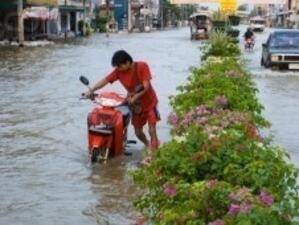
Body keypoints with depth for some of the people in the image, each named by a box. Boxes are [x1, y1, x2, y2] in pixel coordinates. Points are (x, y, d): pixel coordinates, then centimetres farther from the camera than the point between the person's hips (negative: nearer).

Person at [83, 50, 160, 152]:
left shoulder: (142, 66, -22)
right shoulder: (119, 71, -11)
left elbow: (146, 86, -26)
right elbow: (105, 80, -13)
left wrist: (135, 97, -36)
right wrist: (91, 91, -25)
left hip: (149, 102, -5)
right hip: (136, 104, 5)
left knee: (152, 130, -13)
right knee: (138, 132, 10)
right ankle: (148, 146, 39)